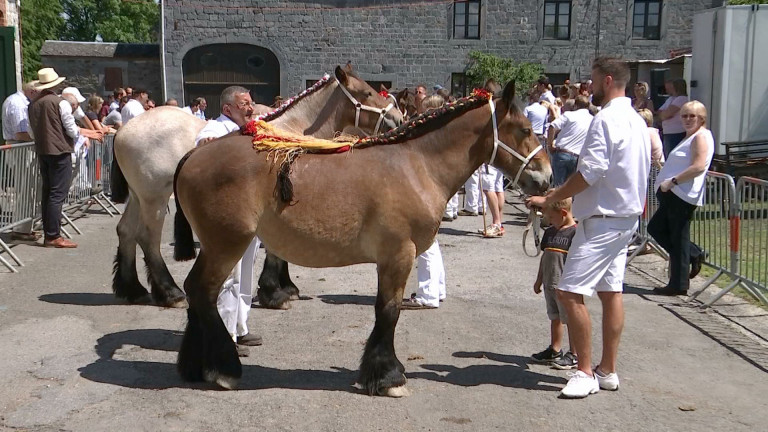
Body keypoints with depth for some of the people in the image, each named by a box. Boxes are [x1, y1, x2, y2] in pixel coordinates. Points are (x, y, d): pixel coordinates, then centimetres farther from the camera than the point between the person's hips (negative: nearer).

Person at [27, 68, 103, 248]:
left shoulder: (32, 104, 6)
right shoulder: (60, 103, -12)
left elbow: (31, 132, 13)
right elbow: (72, 130, -10)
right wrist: (87, 133, 8)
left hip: (42, 152, 6)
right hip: (60, 152, -6)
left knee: (47, 192, 12)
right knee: (57, 194, -4)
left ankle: (48, 234, 16)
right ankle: (53, 236, -5)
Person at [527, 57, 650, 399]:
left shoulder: (606, 119, -17)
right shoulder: (636, 119, 14)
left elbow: (589, 173, -23)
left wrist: (550, 198, -13)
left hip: (603, 219, -11)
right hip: (627, 216, 11)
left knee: (570, 292, -9)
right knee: (610, 291, 13)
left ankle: (586, 373, -4)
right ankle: (607, 371, 20)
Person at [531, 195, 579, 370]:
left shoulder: (575, 232, -14)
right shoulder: (549, 232, 10)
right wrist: (539, 280, 20)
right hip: (550, 284, 8)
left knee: (570, 319, 2)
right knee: (554, 318, 17)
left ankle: (574, 355, 11)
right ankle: (555, 350, 28)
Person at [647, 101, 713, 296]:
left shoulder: (701, 136, -11)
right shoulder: (690, 137, 21)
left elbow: (698, 166, -24)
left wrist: (672, 181, -21)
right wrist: (669, 183, 17)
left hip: (684, 195, -11)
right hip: (674, 195, 11)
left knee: (678, 238, -5)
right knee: (656, 228, 15)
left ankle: (679, 285, 4)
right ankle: (694, 254, 20)